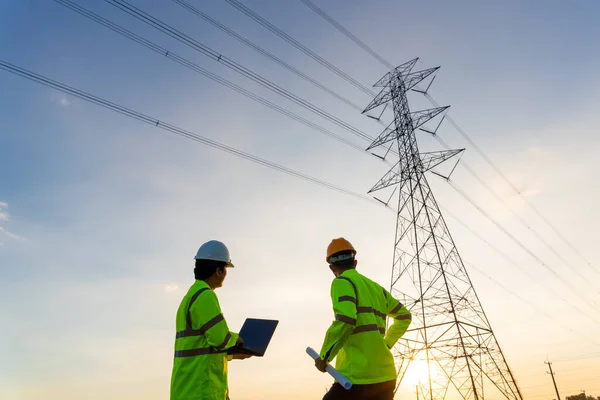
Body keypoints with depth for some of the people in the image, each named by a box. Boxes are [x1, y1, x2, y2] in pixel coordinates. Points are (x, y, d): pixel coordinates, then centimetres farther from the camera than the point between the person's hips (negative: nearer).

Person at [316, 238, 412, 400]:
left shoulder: (342, 282, -5)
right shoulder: (376, 287, 16)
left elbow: (345, 321, -21)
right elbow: (404, 316, 27)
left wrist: (324, 356, -10)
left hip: (359, 376, -7)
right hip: (386, 375, 8)